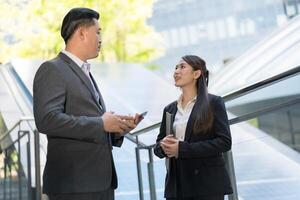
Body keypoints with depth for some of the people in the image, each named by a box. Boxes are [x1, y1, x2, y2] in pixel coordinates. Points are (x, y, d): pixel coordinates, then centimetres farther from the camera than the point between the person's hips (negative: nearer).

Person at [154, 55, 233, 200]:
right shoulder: (170, 109, 15)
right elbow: (158, 146, 17)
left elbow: (224, 142, -10)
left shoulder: (213, 102, 0)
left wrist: (182, 148, -16)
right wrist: (163, 146, -8)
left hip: (207, 184, -4)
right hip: (177, 185, 5)